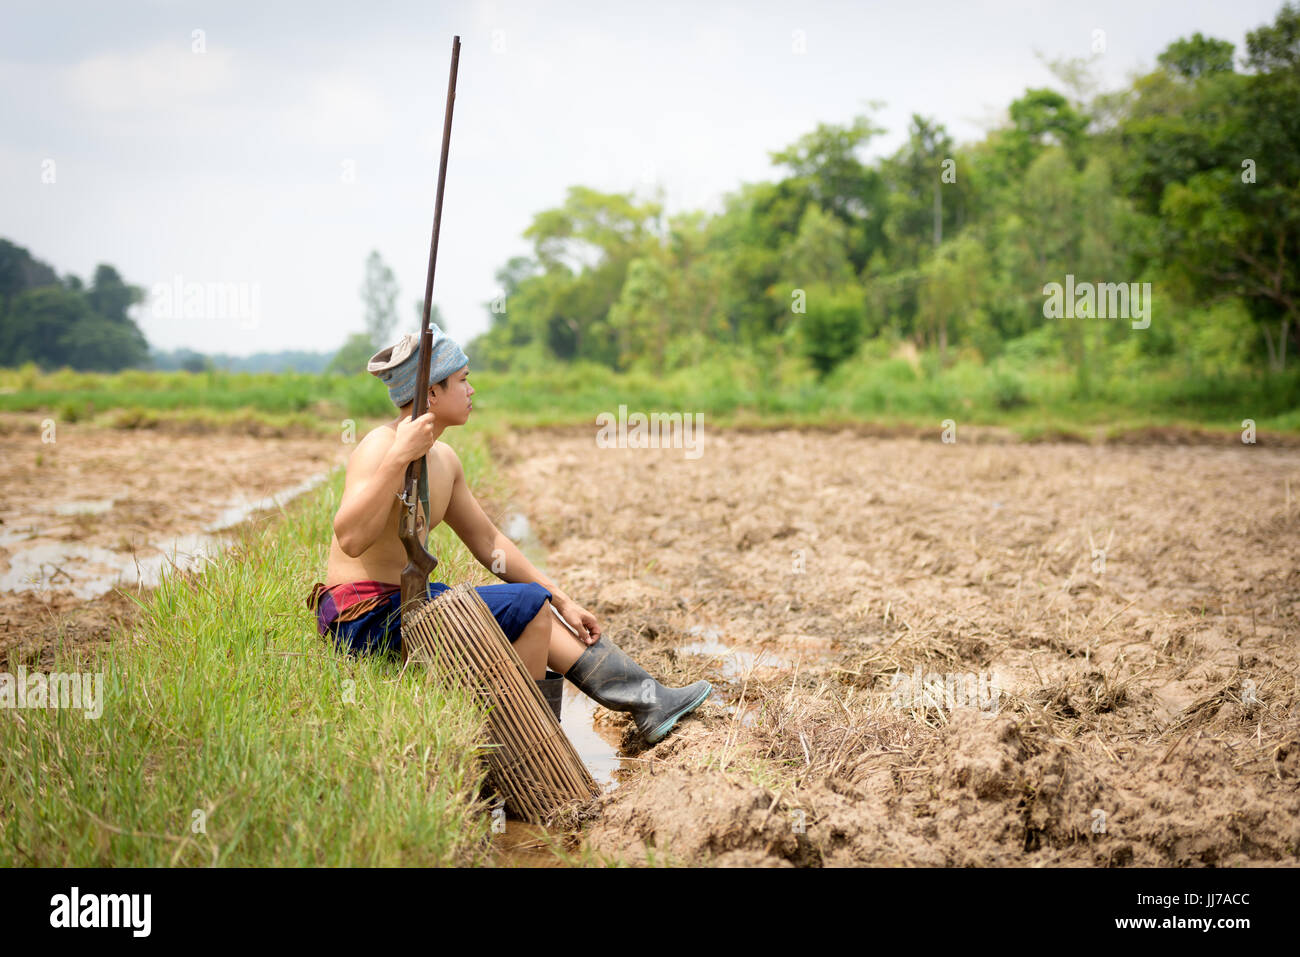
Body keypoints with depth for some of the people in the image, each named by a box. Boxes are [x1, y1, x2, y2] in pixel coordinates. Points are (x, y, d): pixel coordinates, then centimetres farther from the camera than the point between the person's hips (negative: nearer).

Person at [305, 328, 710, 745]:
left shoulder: (444, 459, 10)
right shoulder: (381, 446, -19)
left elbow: (488, 543, 19)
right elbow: (350, 539, -35)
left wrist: (562, 601, 15)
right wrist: (397, 459, -40)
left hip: (402, 600, 10)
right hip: (363, 617, -10)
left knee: (534, 610, 13)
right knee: (529, 604, -14)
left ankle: (647, 701, 13)